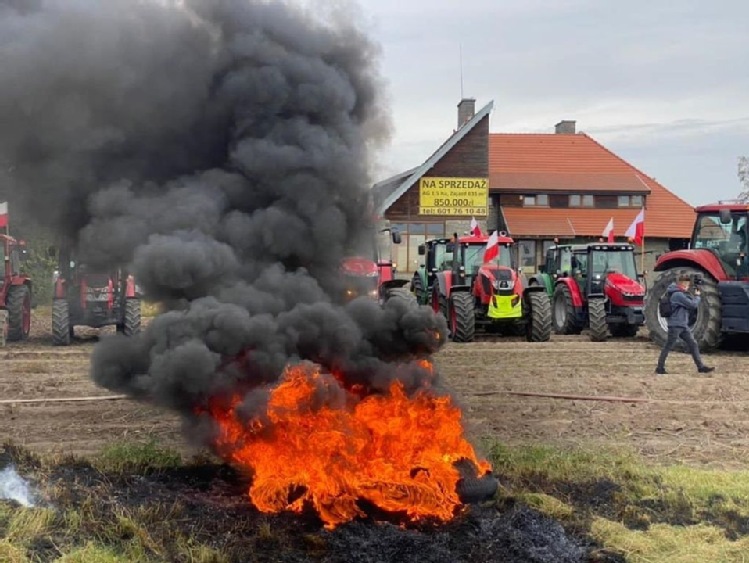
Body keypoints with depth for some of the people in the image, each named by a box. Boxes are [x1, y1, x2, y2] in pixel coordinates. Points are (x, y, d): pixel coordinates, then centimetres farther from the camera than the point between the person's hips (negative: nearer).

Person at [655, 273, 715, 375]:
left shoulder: (681, 294, 15)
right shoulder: (678, 295, -17)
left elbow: (690, 305, 16)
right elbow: (693, 305, -17)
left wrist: (694, 297, 2)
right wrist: (697, 296, -1)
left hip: (683, 325, 10)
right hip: (675, 325, -10)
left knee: (693, 344, 4)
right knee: (668, 347, -2)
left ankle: (701, 367, 4)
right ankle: (660, 368, 6)